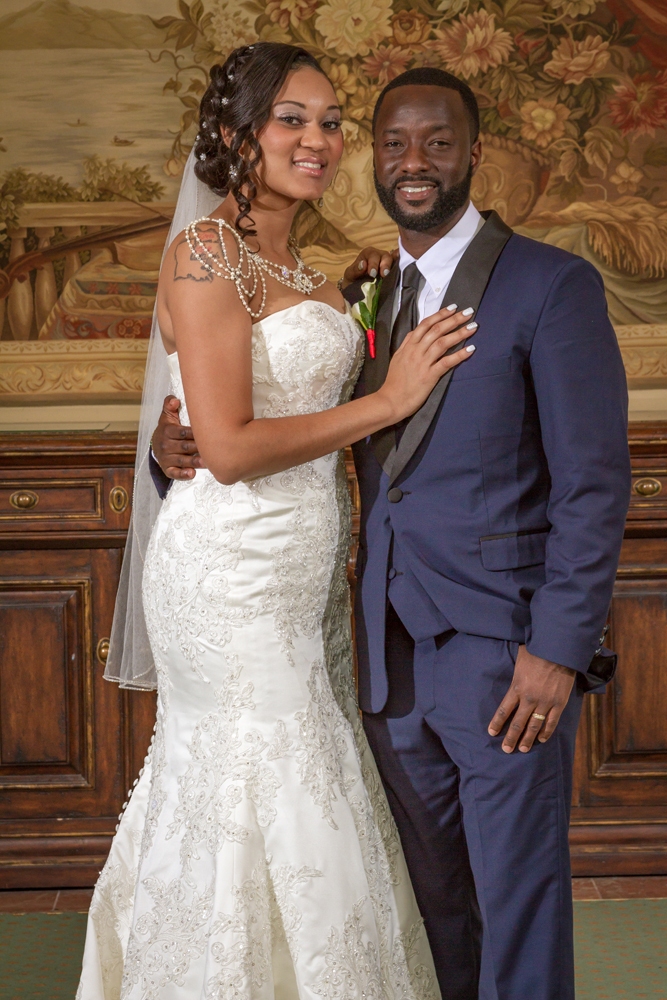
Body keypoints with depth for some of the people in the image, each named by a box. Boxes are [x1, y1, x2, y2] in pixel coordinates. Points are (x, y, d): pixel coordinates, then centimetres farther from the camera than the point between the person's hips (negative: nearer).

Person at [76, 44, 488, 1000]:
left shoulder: (296, 268, 14)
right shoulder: (208, 253, -13)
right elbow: (228, 447, -20)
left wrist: (358, 308, 12)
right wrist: (386, 400, -14)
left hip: (301, 575, 9)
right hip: (233, 573, -9)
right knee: (268, 817, 0)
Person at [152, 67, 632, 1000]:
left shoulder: (553, 286, -7)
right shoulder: (366, 294, 12)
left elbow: (594, 481, -10)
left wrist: (559, 649, -16)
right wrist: (178, 440, -5)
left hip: (504, 648, -5)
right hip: (394, 651, 6)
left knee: (517, 898, 3)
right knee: (433, 896, 16)